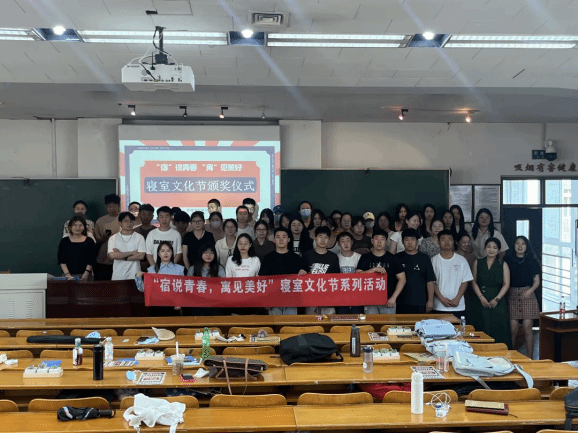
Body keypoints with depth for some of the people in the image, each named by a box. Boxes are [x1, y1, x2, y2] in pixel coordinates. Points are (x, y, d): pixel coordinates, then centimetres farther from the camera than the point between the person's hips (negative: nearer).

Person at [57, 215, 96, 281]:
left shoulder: (89, 242, 5)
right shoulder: (64, 241, 8)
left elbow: (91, 261, 0)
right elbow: (62, 261, 2)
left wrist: (86, 274, -12)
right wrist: (67, 274, -11)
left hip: (84, 276, -1)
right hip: (68, 275, 1)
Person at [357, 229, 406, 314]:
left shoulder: (392, 258, 6)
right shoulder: (365, 258, 7)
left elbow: (402, 279, 3)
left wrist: (394, 297, -6)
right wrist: (374, 269, -13)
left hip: (388, 301, 0)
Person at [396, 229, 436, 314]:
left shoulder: (424, 258, 7)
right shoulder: (397, 258, 7)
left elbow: (430, 281, 6)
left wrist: (430, 300, 0)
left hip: (420, 304, 0)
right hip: (401, 304, 0)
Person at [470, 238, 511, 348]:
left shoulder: (503, 265, 8)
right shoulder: (478, 263, 11)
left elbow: (506, 284, 1)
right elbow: (474, 282, 5)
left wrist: (496, 299, -11)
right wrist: (481, 297, -8)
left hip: (498, 303, -1)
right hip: (481, 302, 1)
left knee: (499, 329, -5)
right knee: (482, 330, -3)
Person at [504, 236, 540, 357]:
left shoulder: (532, 262, 9)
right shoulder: (508, 260, 7)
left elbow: (536, 281, 10)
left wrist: (530, 290, -8)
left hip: (528, 296, 0)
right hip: (512, 296, 0)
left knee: (527, 328, -3)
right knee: (513, 329, -5)